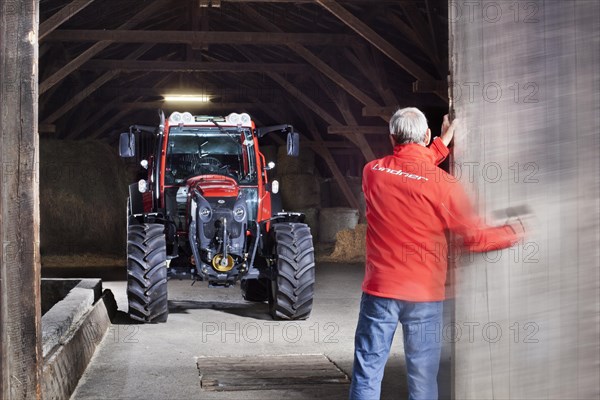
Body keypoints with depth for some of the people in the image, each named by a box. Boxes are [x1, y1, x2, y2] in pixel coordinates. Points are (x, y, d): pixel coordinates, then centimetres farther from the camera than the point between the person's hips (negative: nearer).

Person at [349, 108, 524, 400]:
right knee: (422, 376, 7)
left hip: (379, 290, 2)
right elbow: (474, 238, -5)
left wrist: (442, 145, 24)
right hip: (424, 294, -2)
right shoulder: (442, 184, -11)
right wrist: (514, 234, 12)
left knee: (367, 371, 7)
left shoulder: (372, 172, -2)